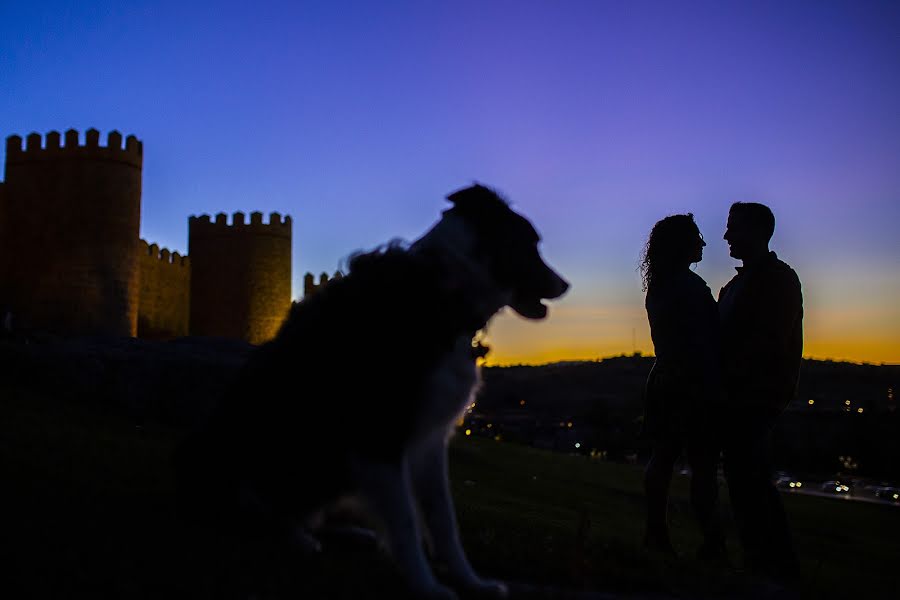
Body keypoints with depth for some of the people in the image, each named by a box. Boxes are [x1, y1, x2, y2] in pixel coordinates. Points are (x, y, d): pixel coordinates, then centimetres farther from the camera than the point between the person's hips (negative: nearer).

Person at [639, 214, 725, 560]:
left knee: (662, 459, 10)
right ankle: (712, 542, -2)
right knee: (703, 465, -5)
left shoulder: (658, 287, 13)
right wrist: (713, 387, -15)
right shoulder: (689, 286, -14)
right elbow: (699, 343, -18)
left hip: (666, 381, 9)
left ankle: (656, 537, 15)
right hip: (695, 386, -9)